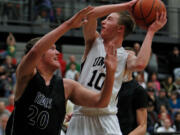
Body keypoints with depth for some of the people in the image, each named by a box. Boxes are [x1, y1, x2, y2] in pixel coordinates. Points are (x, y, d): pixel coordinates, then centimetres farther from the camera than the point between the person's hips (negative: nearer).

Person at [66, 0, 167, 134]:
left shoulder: (125, 57, 3)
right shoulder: (94, 42, 8)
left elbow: (140, 64, -22)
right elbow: (91, 13, -9)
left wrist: (151, 31, -11)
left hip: (106, 117, -1)